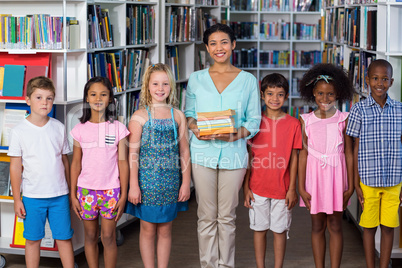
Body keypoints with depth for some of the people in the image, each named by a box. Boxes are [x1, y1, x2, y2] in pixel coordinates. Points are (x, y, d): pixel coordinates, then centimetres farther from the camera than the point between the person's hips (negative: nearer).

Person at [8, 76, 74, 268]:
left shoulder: (59, 128, 3)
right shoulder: (19, 131, -4)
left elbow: (65, 161, 10)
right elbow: (15, 166, -1)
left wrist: (71, 192, 11)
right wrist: (17, 199, -2)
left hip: (59, 194, 2)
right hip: (32, 196, -2)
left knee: (64, 238, 6)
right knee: (33, 240, 7)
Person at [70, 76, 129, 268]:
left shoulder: (118, 128, -1)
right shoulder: (80, 129, 2)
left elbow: (123, 162, 0)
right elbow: (76, 163, 6)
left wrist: (123, 195, -2)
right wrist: (73, 195, 4)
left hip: (111, 190, -1)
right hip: (86, 189, 1)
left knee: (108, 238, 1)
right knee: (90, 237, 10)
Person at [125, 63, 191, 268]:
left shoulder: (178, 115, 4)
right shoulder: (140, 116, -5)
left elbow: (184, 152, 6)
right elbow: (133, 153, -7)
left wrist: (185, 182, 3)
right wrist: (133, 185, -11)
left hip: (171, 181, 2)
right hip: (147, 180, -2)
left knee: (165, 229, 11)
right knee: (148, 229, 7)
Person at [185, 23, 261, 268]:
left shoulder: (248, 80, 5)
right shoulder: (196, 79, 9)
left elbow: (254, 120, 4)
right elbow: (188, 113, 14)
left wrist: (236, 134, -15)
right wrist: (195, 128, -9)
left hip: (234, 153, -1)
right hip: (203, 152, 1)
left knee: (227, 216, 5)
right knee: (207, 216, 5)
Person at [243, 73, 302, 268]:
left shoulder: (292, 123, -1)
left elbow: (294, 158, 1)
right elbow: (248, 157, 3)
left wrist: (292, 188, -2)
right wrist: (246, 187, 0)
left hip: (282, 188, -1)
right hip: (258, 186, 1)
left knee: (280, 229, 7)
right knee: (259, 228, 9)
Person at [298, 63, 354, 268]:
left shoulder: (343, 119, -3)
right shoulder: (306, 120, 0)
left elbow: (349, 154, 0)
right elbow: (303, 154, 1)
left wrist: (350, 186, -1)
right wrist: (301, 187, 0)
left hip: (336, 175, -1)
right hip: (314, 175, 1)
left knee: (335, 226, 7)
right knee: (317, 226, 9)